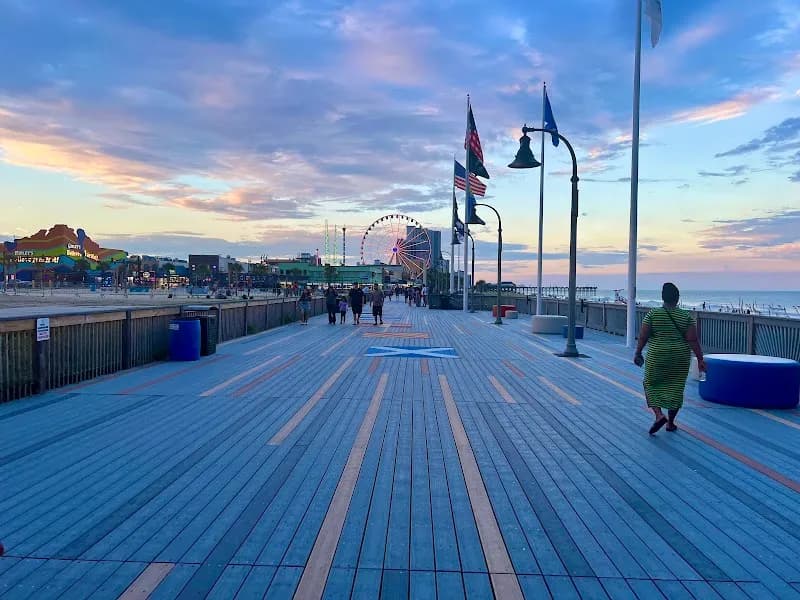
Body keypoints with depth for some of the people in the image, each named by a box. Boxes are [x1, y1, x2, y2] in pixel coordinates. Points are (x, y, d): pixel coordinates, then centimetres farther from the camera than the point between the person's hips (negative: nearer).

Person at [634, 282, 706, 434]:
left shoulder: (652, 314, -6)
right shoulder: (686, 316, -3)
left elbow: (643, 337, -5)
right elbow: (693, 340, -8)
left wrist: (638, 353, 7)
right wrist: (700, 359, -4)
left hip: (657, 357, -2)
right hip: (680, 358, 2)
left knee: (652, 385, 12)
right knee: (675, 389, 12)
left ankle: (659, 415, -6)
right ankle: (670, 423, 18)